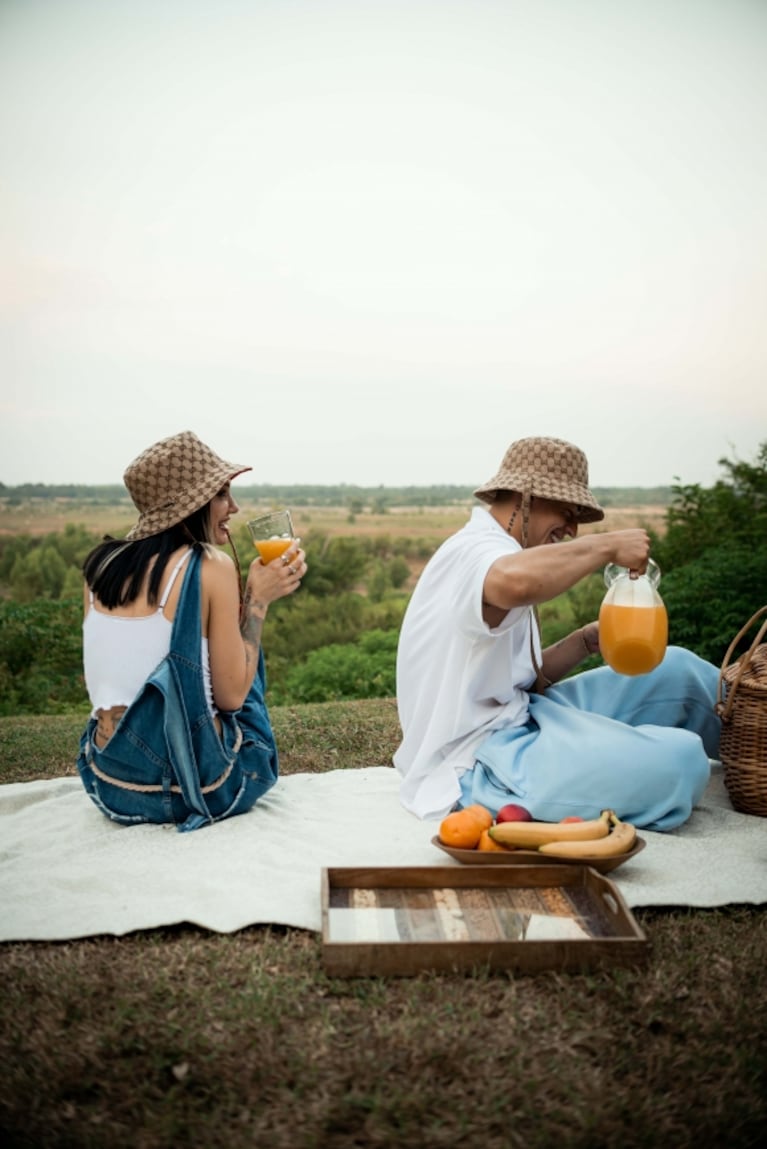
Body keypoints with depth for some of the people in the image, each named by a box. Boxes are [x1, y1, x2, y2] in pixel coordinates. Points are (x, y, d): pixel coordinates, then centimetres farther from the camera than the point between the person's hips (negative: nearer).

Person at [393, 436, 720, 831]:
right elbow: (516, 581, -44)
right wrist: (607, 545, -28)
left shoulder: (493, 554, 14)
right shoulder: (476, 550, -17)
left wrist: (588, 639, 1)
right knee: (680, 759, -25)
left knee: (677, 671, 12)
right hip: (477, 765, -10)